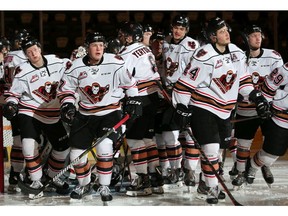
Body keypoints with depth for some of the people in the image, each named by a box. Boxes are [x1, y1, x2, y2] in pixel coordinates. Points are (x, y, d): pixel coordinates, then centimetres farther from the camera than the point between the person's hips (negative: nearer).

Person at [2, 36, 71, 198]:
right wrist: (11, 104, -22)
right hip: (29, 113, -4)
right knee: (30, 146, -23)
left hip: (52, 115, 4)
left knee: (63, 147, 7)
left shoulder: (56, 62, -5)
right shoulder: (23, 72, -12)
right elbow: (14, 92, -4)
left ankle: (53, 177, 28)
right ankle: (37, 180, -6)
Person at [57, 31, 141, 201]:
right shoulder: (76, 66, -7)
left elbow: (129, 82, 3)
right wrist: (67, 105, -12)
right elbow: (66, 88, 3)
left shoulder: (115, 63, -10)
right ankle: (84, 184, 29)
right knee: (77, 152, 2)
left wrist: (133, 101, 1)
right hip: (84, 115, 3)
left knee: (104, 146, -23)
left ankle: (104, 187, -7)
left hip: (110, 112, -3)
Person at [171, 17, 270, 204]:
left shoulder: (236, 52, 2)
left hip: (224, 109, 7)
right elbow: (186, 81, -15)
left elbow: (243, 78, 14)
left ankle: (208, 181, 30)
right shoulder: (204, 56, -19)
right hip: (202, 108, -7)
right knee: (210, 150, -12)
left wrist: (255, 97, 7)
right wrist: (182, 107, -16)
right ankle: (212, 188, 1)